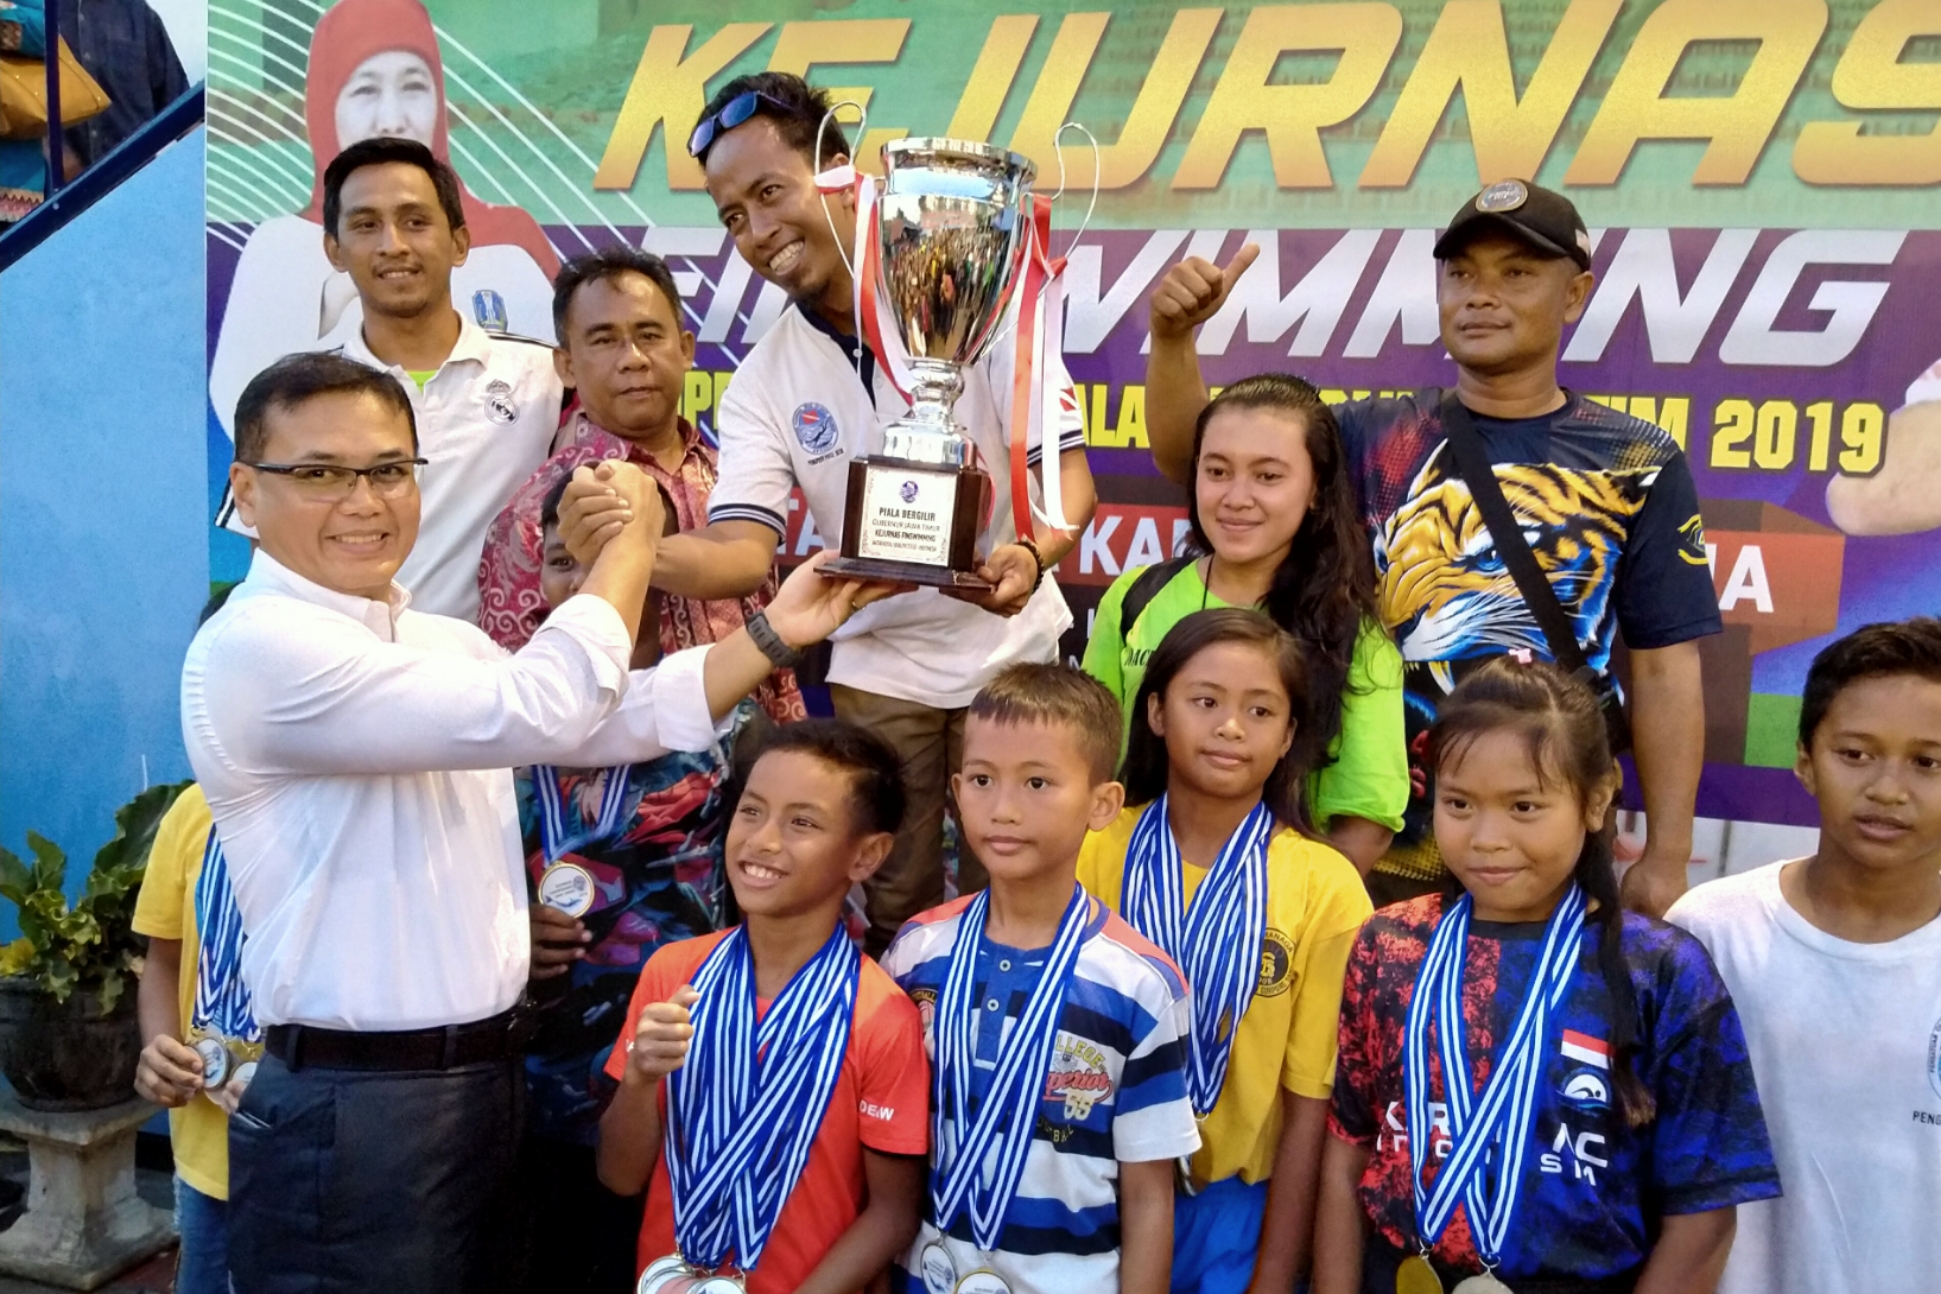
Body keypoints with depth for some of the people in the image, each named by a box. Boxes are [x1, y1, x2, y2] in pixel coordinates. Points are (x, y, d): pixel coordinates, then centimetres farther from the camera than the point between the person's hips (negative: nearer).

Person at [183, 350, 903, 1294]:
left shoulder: (441, 643, 12)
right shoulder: (255, 647, -17)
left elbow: (622, 718, 12)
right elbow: (542, 713, -24)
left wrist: (776, 632, 1)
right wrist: (632, 538, -11)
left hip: (484, 1074, 8)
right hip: (350, 1112, -8)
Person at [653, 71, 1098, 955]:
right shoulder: (762, 381, -6)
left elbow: (1066, 465, -13)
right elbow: (742, 550, -16)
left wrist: (1031, 552, -36)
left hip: (1010, 647, -1)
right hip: (877, 663, 2)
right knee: (892, 906, 11)